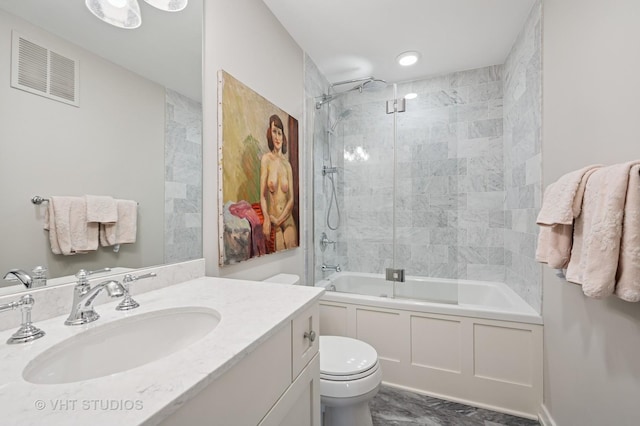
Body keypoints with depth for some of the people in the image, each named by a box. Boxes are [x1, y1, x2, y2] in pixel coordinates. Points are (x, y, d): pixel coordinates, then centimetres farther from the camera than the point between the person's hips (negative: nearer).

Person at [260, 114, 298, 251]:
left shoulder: (287, 164, 4)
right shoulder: (266, 159, -4)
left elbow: (291, 199, 1)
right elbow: (262, 195, -6)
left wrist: (279, 220, -10)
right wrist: (266, 218, -19)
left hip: (288, 221, 2)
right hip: (273, 223, -2)